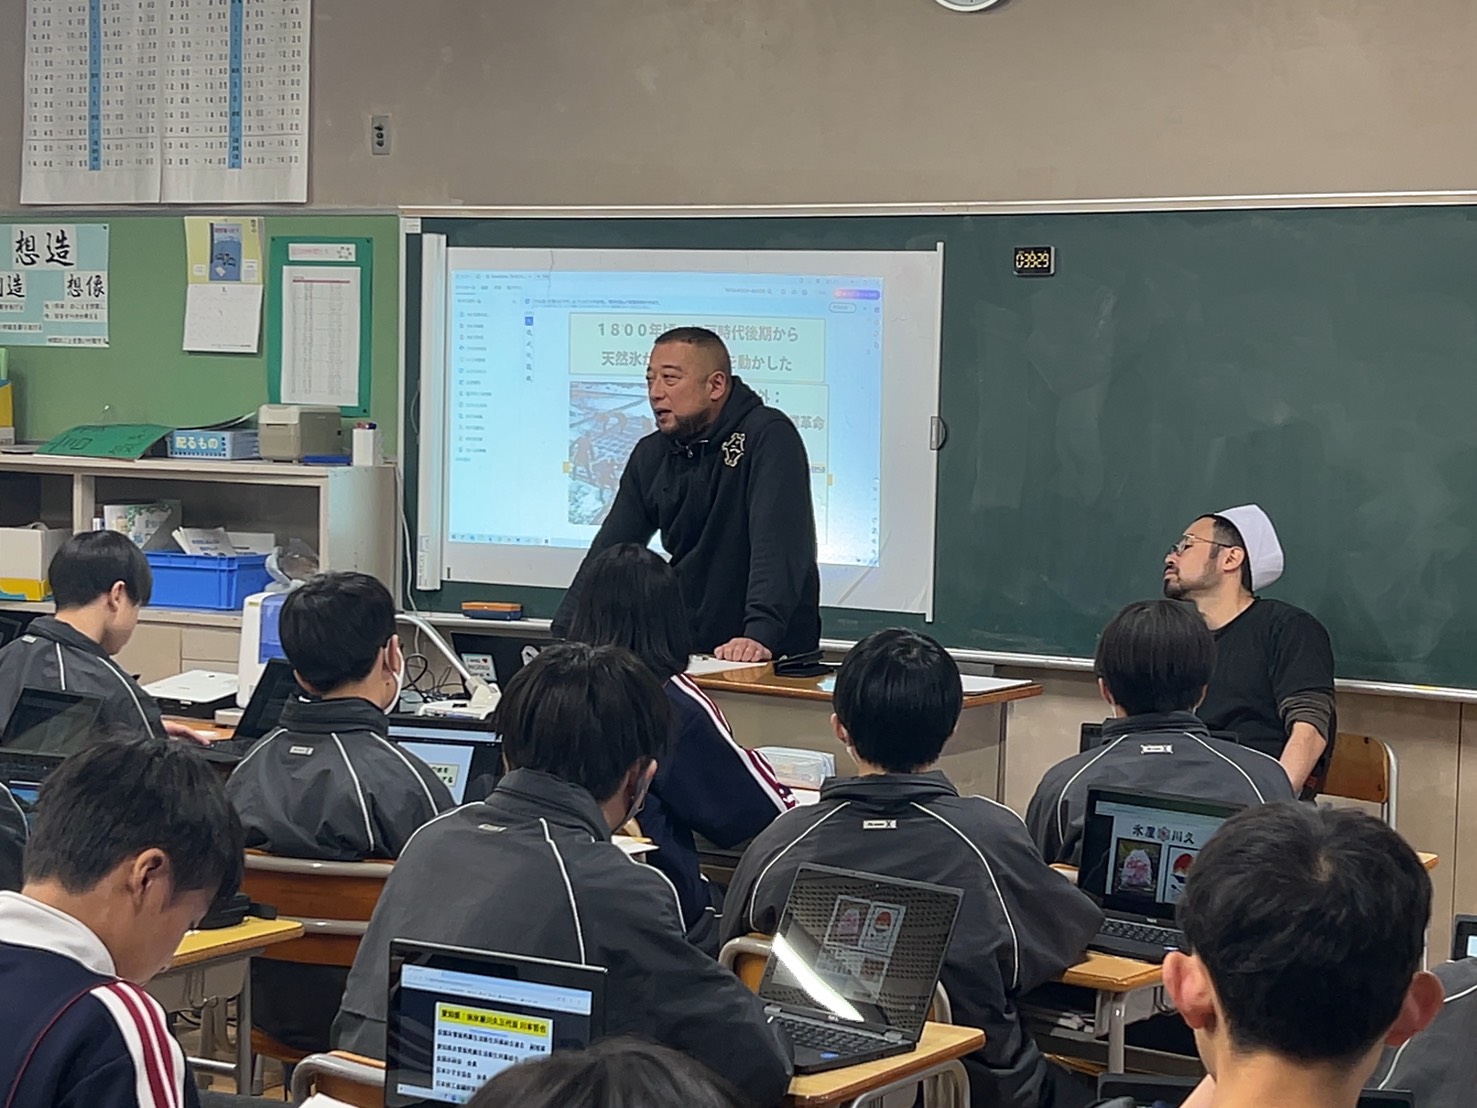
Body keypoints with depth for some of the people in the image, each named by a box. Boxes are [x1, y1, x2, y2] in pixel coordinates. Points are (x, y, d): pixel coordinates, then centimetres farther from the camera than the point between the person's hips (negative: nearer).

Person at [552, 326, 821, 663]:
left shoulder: (768, 436, -10)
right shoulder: (651, 455, 11)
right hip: (687, 653, 5)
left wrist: (760, 634, -34)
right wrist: (563, 640, 0)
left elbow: (778, 543, -22)